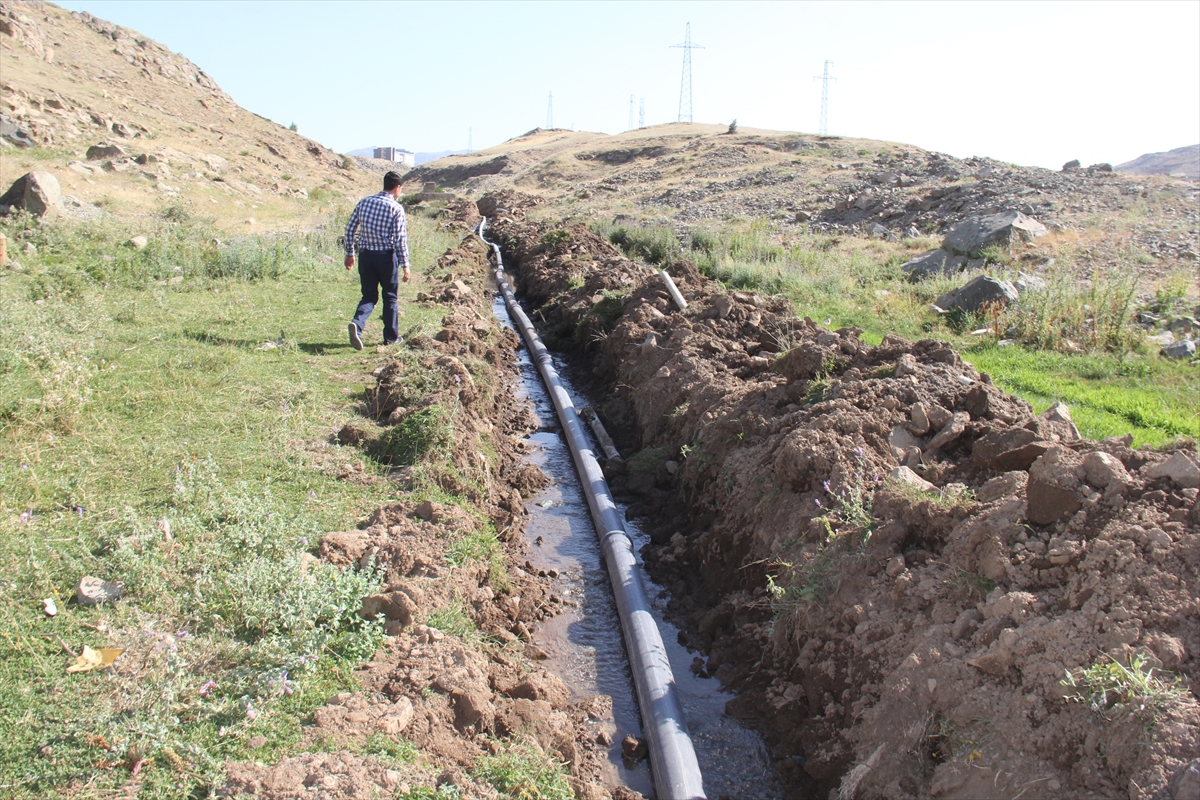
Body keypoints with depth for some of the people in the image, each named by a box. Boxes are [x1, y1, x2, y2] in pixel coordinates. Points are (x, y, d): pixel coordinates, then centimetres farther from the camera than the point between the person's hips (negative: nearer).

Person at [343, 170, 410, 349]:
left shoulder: (364, 202, 5)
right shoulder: (396, 208, -8)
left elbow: (350, 229, 6)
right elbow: (400, 239, -11)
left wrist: (349, 253, 17)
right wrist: (405, 265, -5)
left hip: (365, 256, 4)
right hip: (386, 256, -4)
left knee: (369, 296, 10)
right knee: (390, 297, 12)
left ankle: (357, 324, -17)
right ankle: (391, 336, 20)